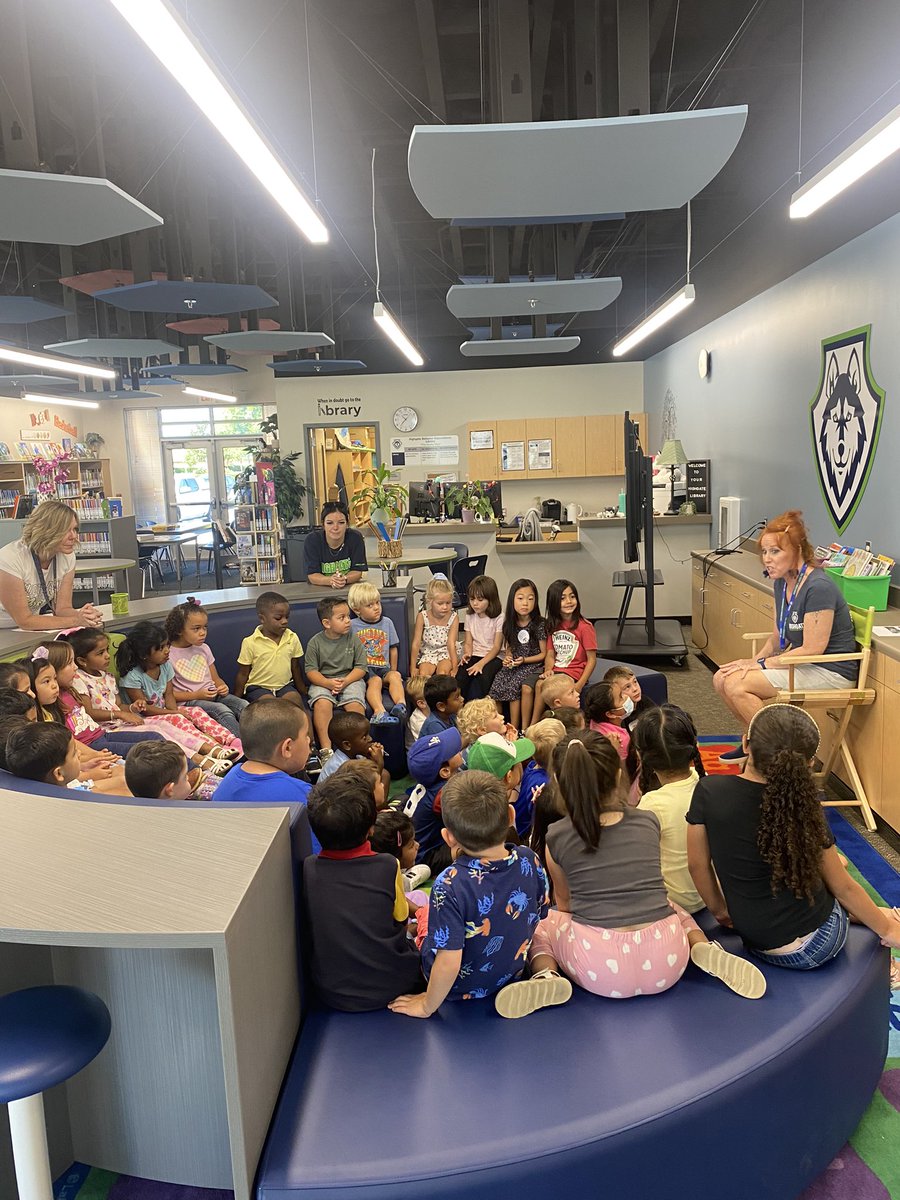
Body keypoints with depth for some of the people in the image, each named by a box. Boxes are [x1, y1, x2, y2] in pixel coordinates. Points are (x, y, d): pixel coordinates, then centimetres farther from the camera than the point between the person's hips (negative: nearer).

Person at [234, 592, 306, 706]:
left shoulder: (292, 638, 1)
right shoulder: (250, 643, -9)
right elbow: (243, 674, 0)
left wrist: (303, 690, 22)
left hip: (284, 685, 3)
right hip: (258, 687, -3)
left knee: (296, 698, -26)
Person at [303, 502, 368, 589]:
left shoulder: (355, 538, -6)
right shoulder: (312, 540, -8)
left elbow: (358, 571, -5)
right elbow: (312, 575, -11)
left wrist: (345, 579, -25)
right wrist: (330, 580, -29)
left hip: (349, 588, 0)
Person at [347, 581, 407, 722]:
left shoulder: (387, 622, 14)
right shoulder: (352, 625, 3)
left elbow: (393, 648, 18)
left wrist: (393, 671, 14)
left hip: (383, 667, 4)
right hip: (363, 668, -4)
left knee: (395, 676, -28)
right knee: (375, 680, -33)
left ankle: (401, 704, -47)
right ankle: (379, 712, -56)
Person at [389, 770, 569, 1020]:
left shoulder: (449, 886, -35)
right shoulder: (530, 861, -20)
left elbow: (448, 964, -30)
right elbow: (539, 915, -1)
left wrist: (427, 1006, -12)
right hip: (512, 969, 1)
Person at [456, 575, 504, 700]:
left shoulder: (499, 618, -6)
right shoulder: (470, 616, 10)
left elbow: (496, 647, -9)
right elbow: (468, 643, 9)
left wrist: (481, 663, -23)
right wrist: (467, 654, -16)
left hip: (492, 657, -4)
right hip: (474, 656, 4)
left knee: (480, 677, -34)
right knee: (460, 677, -26)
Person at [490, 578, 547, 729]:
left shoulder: (539, 624, -8)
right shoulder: (509, 624, 5)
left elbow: (543, 654, -3)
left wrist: (523, 660, -13)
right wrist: (507, 658, -3)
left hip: (533, 665, -4)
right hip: (514, 664, 4)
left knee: (526, 687, -30)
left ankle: (524, 728, -18)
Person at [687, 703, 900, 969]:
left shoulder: (708, 792, -17)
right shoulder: (803, 807, -18)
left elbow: (697, 864, -5)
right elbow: (843, 887, -6)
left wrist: (720, 910, 14)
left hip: (757, 944, 2)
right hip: (816, 942, -2)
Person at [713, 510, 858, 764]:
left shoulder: (818, 587, -23)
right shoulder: (782, 582, 5)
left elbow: (812, 649, -22)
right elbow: (778, 636, 12)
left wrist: (761, 664, -16)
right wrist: (756, 660, -5)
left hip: (830, 672, -9)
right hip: (802, 664, 9)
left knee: (736, 685, -20)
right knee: (721, 678, -3)